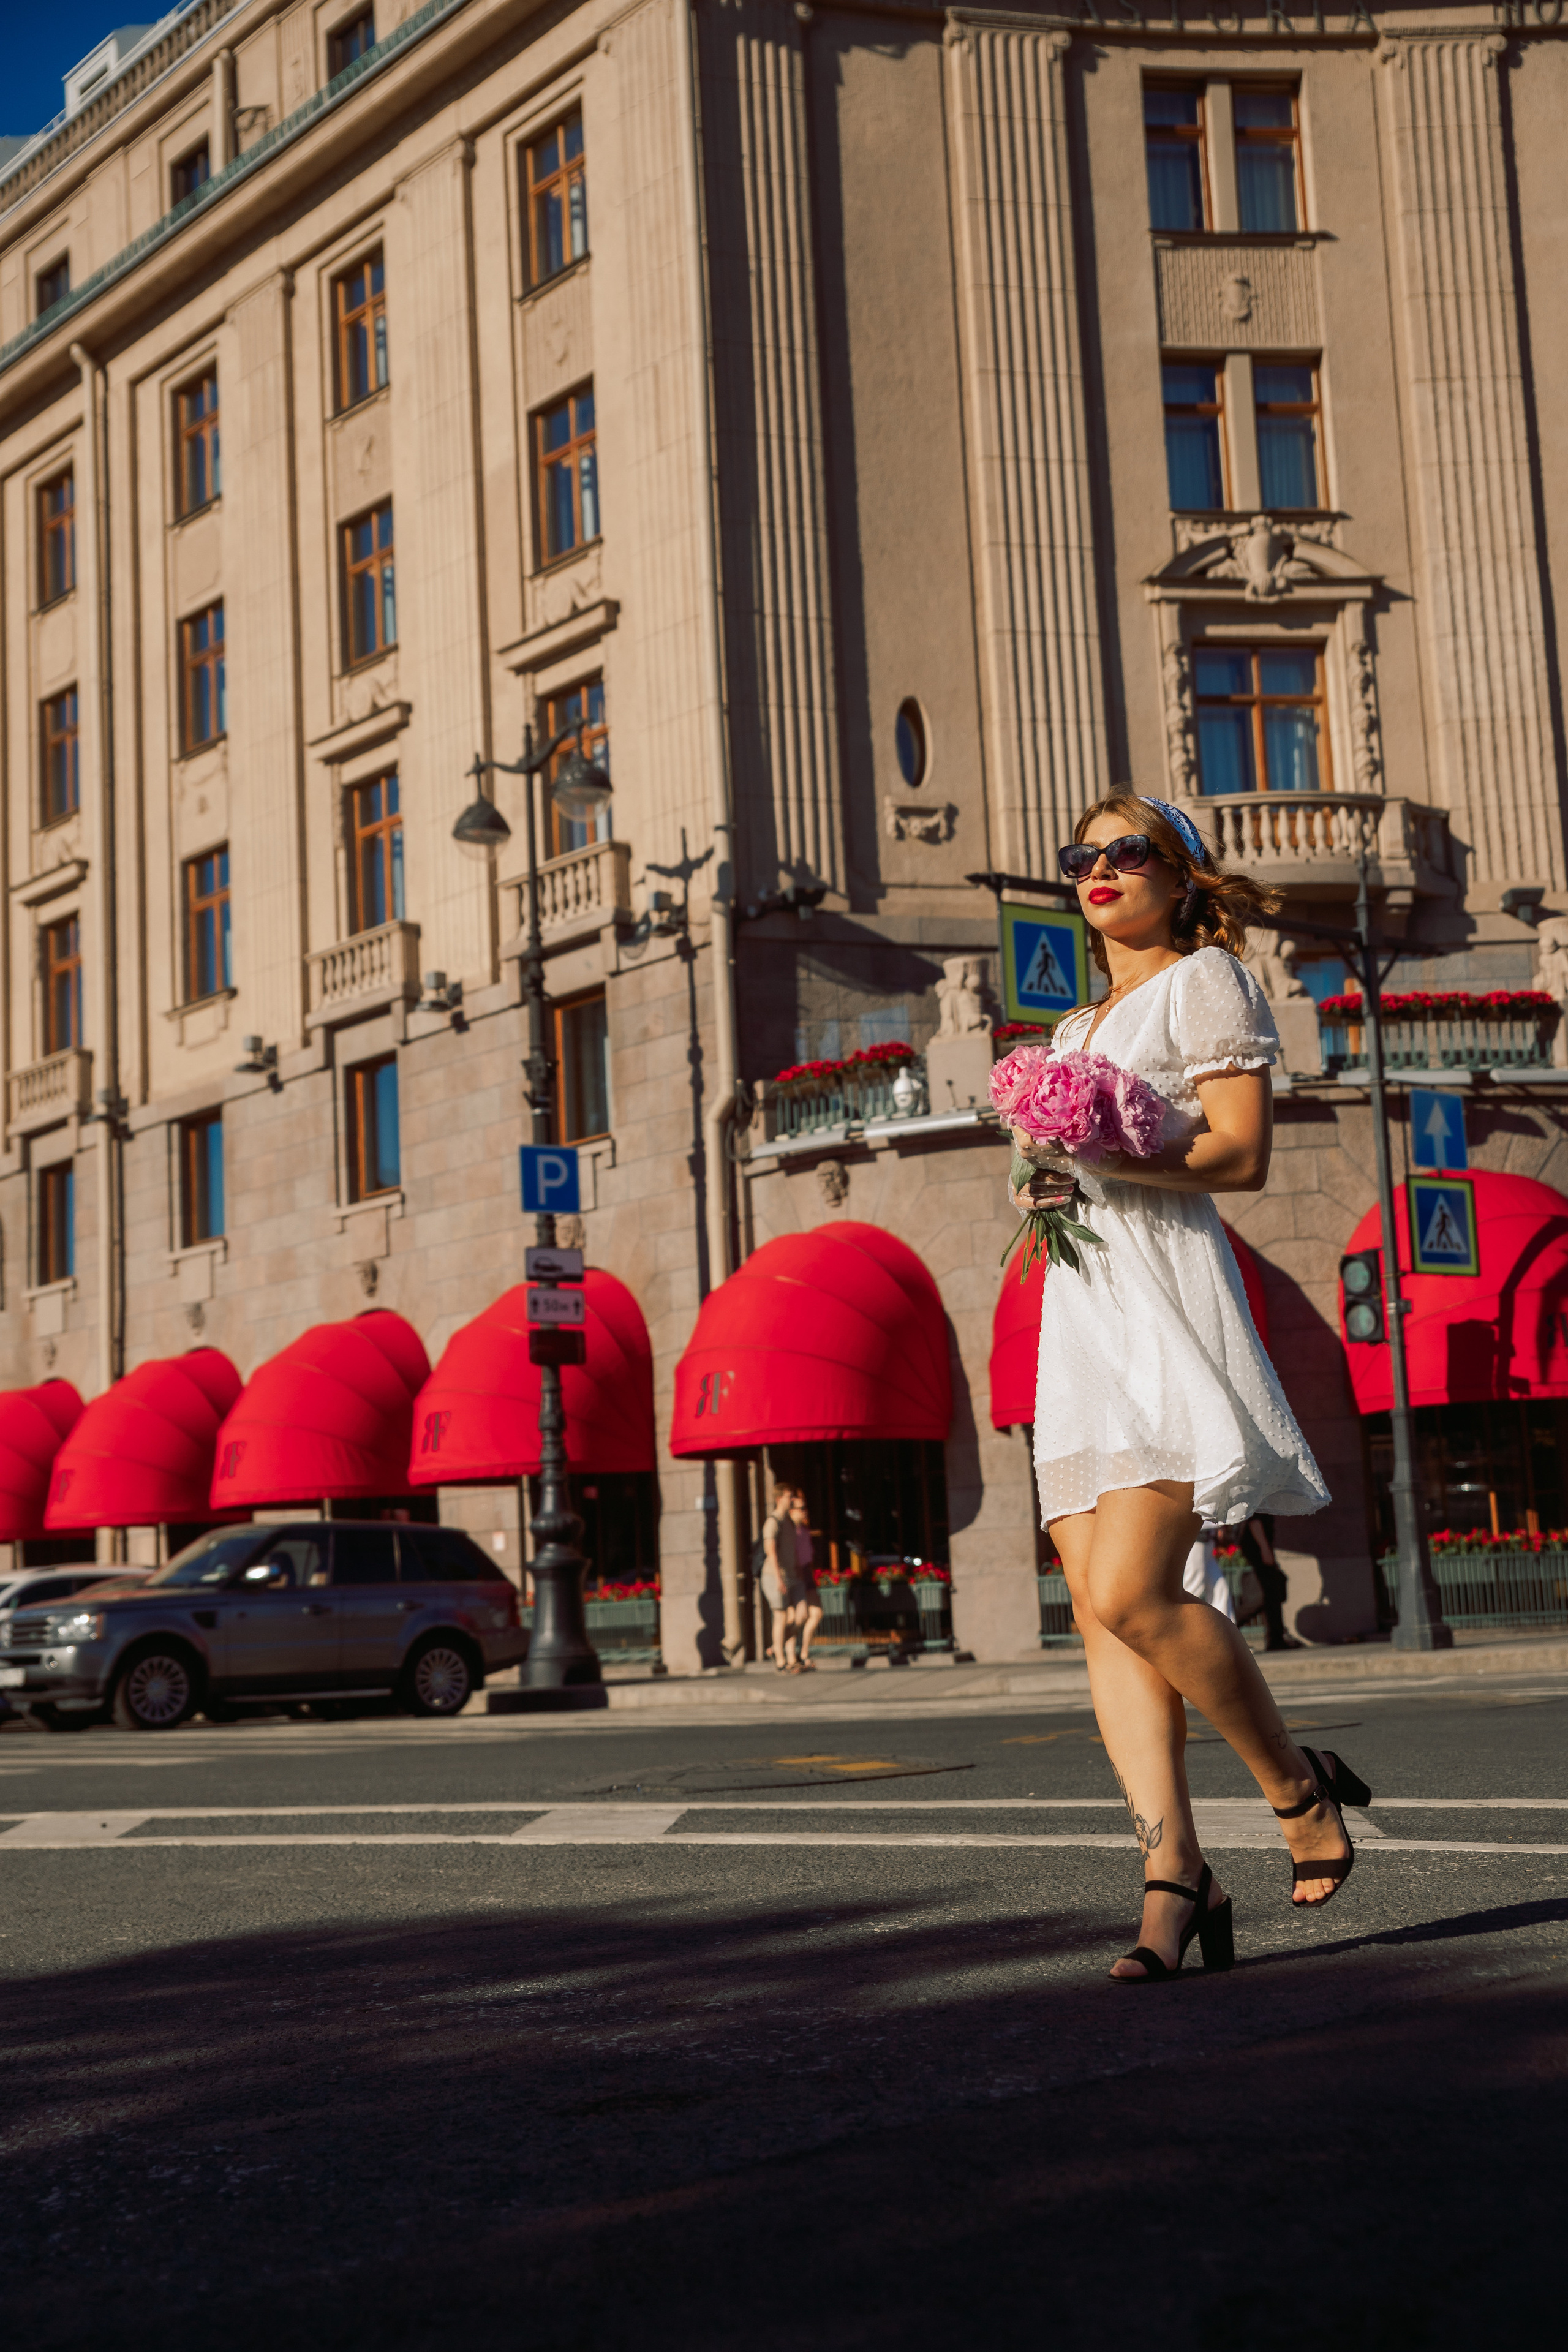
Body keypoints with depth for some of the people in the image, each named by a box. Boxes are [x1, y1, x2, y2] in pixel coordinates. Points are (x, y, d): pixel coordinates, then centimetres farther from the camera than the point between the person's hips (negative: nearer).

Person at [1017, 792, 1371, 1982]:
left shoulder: (1204, 978, 4)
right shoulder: (1079, 1030, 27)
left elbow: (1241, 1155, -7)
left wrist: (1103, 1159, -18)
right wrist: (1043, 1186, 6)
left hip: (1167, 1299, -7)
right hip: (1079, 1306, 8)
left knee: (1131, 1595, -19)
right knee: (1101, 1612, -5)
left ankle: (1301, 1788, 2)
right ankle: (1176, 1878, -5)